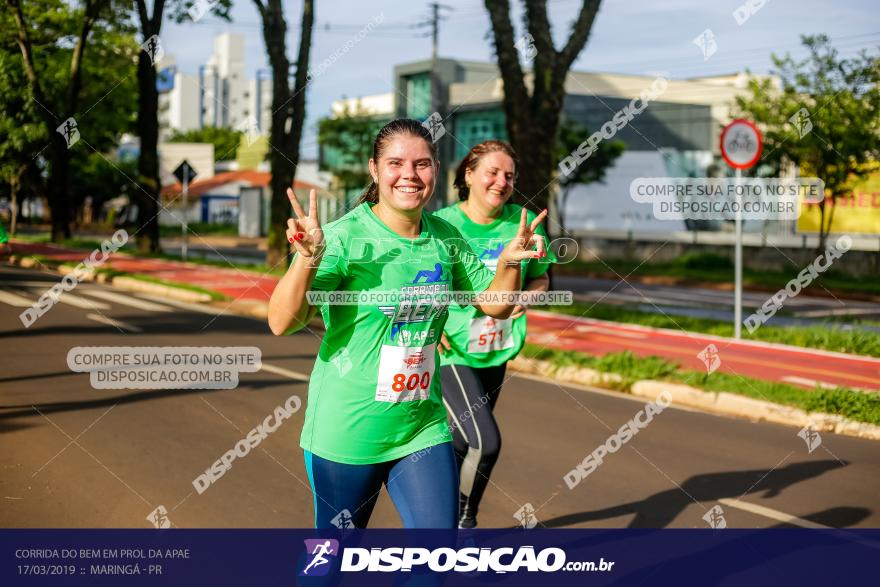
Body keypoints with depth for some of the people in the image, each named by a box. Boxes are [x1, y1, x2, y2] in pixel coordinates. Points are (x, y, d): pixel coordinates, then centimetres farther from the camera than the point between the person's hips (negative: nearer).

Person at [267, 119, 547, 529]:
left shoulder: (445, 238, 1)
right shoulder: (344, 237, -17)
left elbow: (495, 306, 12)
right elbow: (281, 323, -23)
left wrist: (509, 262, -7)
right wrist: (307, 260, -39)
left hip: (422, 429, 4)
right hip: (347, 434, -4)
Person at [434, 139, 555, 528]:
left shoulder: (523, 222, -1)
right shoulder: (442, 224, -13)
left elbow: (540, 278, 12)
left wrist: (526, 296, -10)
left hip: (496, 351, 5)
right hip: (452, 350, -5)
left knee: (462, 442, 17)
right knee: (485, 442, -16)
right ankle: (464, 520, 8)